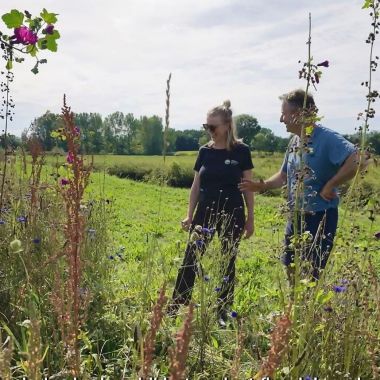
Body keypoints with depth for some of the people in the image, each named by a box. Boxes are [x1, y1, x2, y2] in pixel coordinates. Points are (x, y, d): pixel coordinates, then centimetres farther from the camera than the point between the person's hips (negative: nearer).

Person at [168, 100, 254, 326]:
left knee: (228, 262, 7)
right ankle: (176, 307, 10)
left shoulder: (241, 151, -5)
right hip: (205, 212, 3)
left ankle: (223, 312, 20)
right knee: (191, 259, 1)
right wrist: (190, 215, 6)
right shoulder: (205, 151, 4)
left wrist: (250, 218, -2)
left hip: (232, 214, -3)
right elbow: (196, 185, 8)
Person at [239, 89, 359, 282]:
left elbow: (355, 162, -31)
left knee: (309, 276, 0)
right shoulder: (294, 141, 8)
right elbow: (283, 176, 17)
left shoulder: (327, 138, -18)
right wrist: (260, 186, 1)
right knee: (291, 270, 18)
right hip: (295, 216, 8)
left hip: (319, 217, -8)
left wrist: (329, 186, -23)